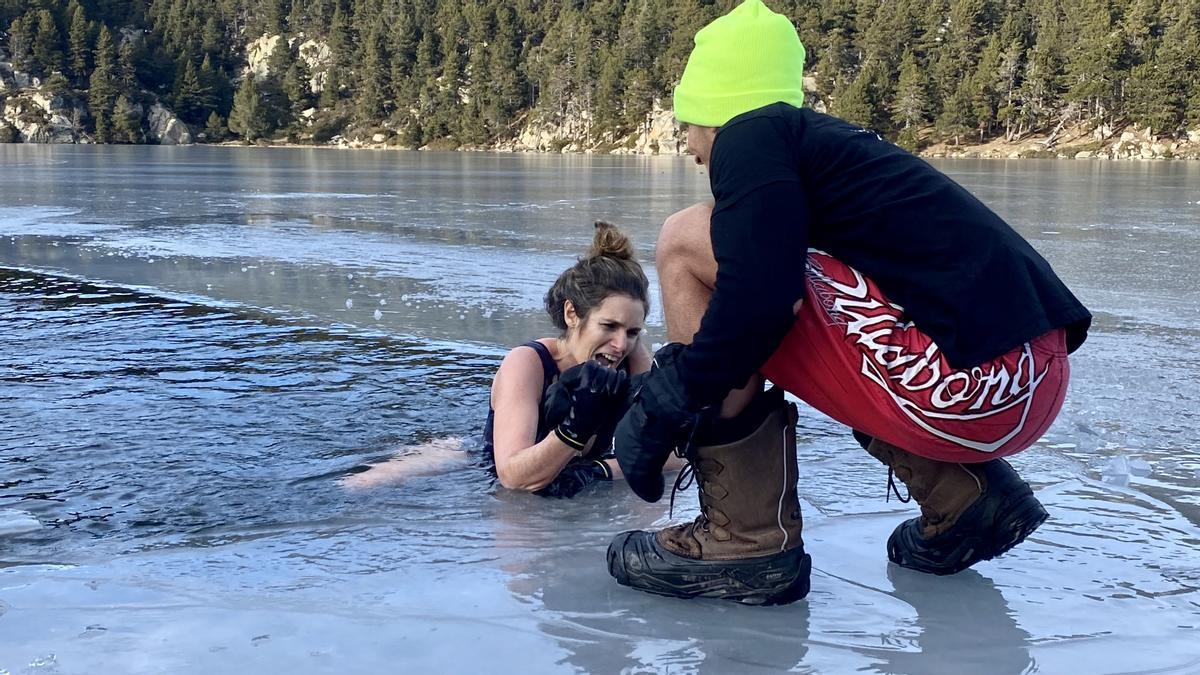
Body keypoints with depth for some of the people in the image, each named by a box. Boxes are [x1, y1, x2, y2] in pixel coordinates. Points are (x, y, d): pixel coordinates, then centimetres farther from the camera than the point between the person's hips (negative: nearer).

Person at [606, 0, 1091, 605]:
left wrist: (655, 411, -5)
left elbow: (757, 296, -17)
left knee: (686, 245, -4)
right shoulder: (820, 136, 26)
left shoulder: (749, 134, 0)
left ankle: (747, 539, -4)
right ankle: (965, 495, 16)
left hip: (967, 381, -9)